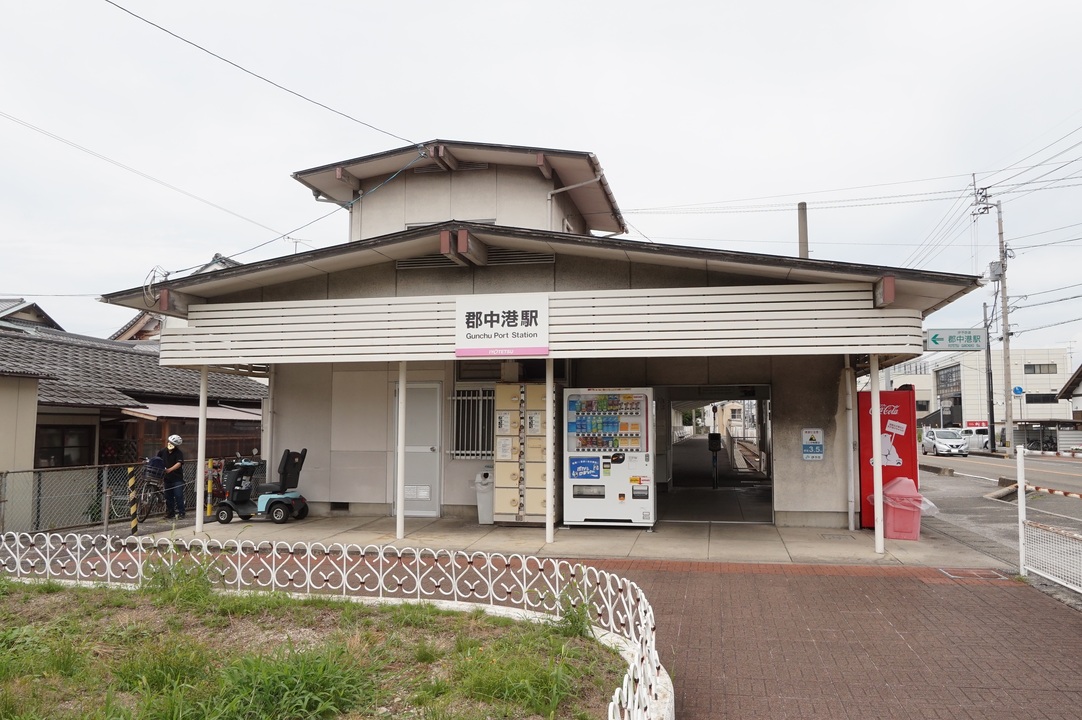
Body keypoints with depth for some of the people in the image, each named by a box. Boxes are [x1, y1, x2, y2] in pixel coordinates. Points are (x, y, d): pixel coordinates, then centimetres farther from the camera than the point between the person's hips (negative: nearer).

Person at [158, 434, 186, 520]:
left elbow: (179, 463, -23)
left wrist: (170, 469, -36)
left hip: (177, 478, -5)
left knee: (178, 496, -5)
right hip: (167, 478, 5)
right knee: (168, 496, 10)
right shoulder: (163, 451, 5)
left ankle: (181, 513, 3)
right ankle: (170, 513, 19)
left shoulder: (179, 453, -10)